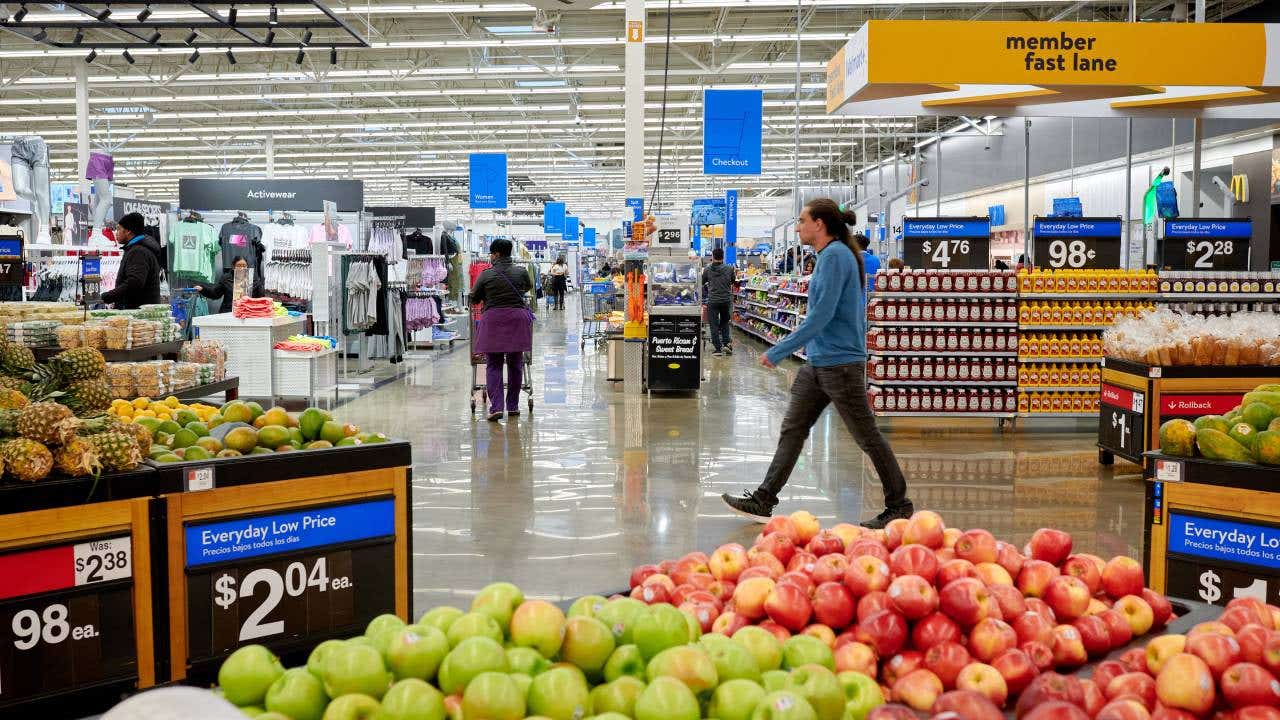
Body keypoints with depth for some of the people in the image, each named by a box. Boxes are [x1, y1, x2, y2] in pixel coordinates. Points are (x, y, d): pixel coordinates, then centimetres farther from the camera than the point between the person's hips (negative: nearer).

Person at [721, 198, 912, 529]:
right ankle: (763, 500, 12)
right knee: (792, 429, 8)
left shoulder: (835, 256, -16)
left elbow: (821, 316, -22)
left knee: (867, 436, 1)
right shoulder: (834, 255, 15)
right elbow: (856, 313, 20)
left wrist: (778, 352, -18)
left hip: (840, 363, -10)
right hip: (818, 364, 10)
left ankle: (899, 506, 14)